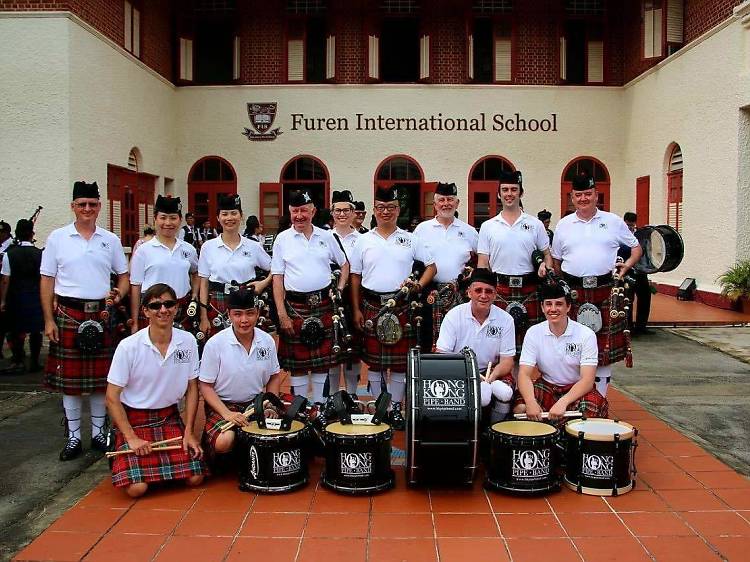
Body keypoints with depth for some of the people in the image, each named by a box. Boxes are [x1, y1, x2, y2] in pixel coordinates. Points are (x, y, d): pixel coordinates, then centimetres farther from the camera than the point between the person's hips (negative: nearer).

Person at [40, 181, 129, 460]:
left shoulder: (110, 240, 7)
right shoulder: (58, 238, 1)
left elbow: (123, 276, 14)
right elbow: (47, 281, 1)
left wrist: (118, 295, -8)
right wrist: (49, 320, -5)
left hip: (102, 314, 2)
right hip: (68, 315, -2)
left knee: (101, 376, 8)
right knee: (70, 377, 4)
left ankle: (99, 432, 21)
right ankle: (73, 437, 16)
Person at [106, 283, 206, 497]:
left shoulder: (188, 341, -6)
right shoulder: (128, 347, -16)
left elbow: (192, 388, 4)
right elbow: (112, 397, -10)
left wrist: (189, 431, -3)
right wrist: (132, 438, -15)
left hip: (170, 417, 3)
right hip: (134, 419, -3)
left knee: (195, 478, -10)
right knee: (137, 487, -17)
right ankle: (123, 455, 17)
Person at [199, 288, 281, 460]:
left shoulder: (267, 341, -3)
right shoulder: (215, 344, -15)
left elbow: (274, 376, 12)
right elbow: (206, 386, -9)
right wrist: (227, 414, -21)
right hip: (222, 405, -4)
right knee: (225, 442, -30)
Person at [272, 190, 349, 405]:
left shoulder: (326, 237, 6)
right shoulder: (282, 239, 1)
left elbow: (344, 264, 18)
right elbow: (277, 278, -1)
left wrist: (340, 289, 3)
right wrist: (282, 313, -7)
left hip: (323, 305, 2)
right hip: (295, 306, -2)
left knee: (323, 359, 9)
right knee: (297, 362, 4)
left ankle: (320, 404, 21)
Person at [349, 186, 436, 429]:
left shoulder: (410, 239, 6)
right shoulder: (363, 241, 6)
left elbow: (431, 265, 10)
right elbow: (355, 277, 7)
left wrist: (419, 285, -7)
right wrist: (356, 310, 2)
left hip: (402, 306, 0)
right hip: (372, 306, 0)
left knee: (400, 360, 3)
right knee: (374, 359, 5)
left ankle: (395, 408, 15)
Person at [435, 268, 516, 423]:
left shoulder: (505, 320, -2)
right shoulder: (454, 316, -6)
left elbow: (507, 360, -2)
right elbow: (442, 355, -9)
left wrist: (492, 376, -24)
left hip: (492, 372, 2)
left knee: (505, 392, -29)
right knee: (482, 396, -33)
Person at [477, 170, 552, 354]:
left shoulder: (535, 224, 9)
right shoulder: (488, 226, 8)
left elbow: (547, 254, 14)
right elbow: (482, 263, 6)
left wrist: (546, 266, -9)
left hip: (529, 289, 0)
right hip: (499, 289, 0)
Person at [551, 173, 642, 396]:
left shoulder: (613, 222, 8)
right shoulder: (563, 225, 12)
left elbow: (636, 247, 17)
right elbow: (556, 261, 17)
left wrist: (627, 264, -2)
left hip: (605, 292, -1)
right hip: (573, 292, 1)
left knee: (605, 346, 1)